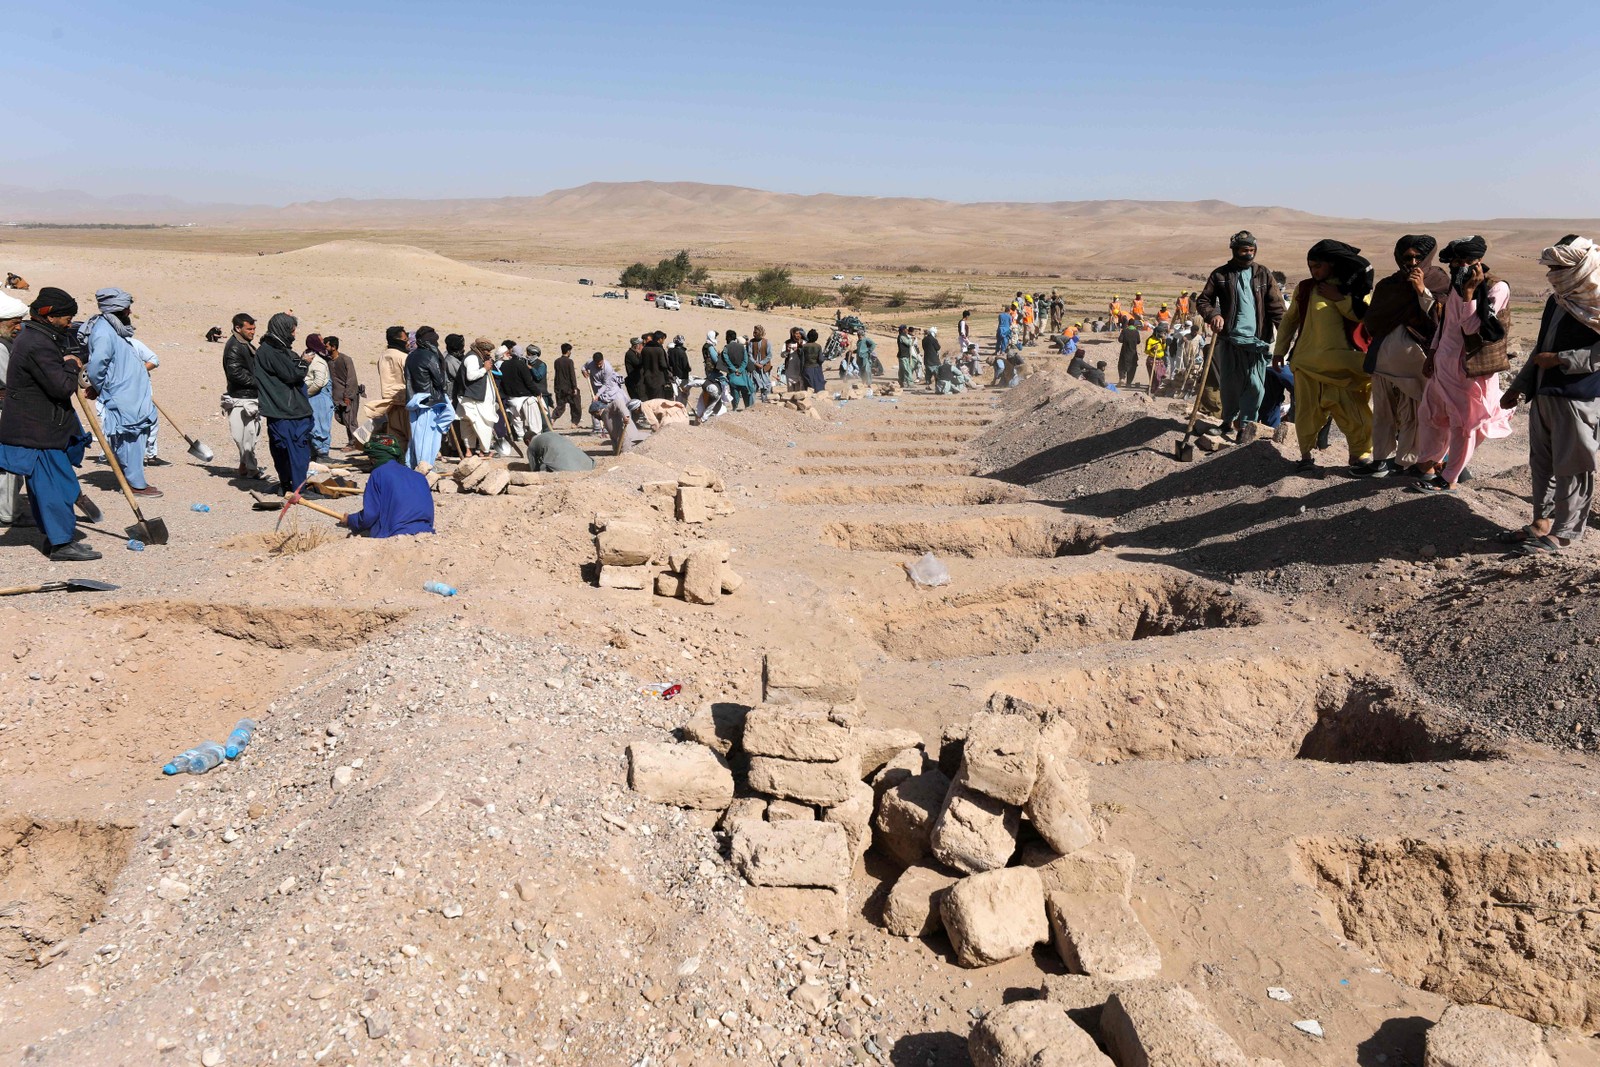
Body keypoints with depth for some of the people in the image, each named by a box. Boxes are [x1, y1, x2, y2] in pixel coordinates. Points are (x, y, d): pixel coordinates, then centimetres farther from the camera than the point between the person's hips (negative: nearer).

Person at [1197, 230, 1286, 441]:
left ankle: (1246, 422, 11)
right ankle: (1228, 421, 22)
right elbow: (1203, 300, 6)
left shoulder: (1264, 275, 8)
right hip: (1229, 339, 0)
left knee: (1255, 384, -2)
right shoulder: (1221, 274, 5)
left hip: (1256, 340, 0)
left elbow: (1276, 306, 2)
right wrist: (1213, 314, -16)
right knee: (1229, 383, 6)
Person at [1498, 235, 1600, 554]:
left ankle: (1562, 533, 9)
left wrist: (1560, 359, -18)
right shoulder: (1557, 300, 13)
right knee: (1542, 462, 14)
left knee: (1571, 467, 1)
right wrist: (1519, 385, 18)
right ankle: (1542, 522, 25)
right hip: (1544, 394, 8)